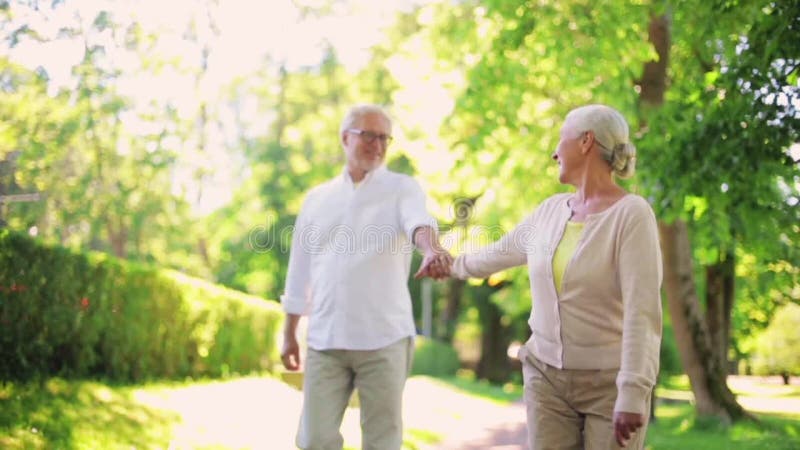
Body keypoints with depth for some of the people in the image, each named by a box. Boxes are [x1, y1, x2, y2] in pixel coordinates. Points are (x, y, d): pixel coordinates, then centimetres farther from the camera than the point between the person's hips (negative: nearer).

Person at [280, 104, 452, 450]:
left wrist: (432, 249, -43)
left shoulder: (402, 189, 3)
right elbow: (300, 269, 17)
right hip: (325, 341, 3)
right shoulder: (317, 198, 13)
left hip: (384, 340, -2)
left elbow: (419, 222, -21)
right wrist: (289, 333, 15)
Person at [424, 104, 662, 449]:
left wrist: (633, 396, -30)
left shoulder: (632, 214, -16)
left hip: (609, 385, -6)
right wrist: (457, 265, 44)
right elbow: (504, 251, 26)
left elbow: (642, 312, -24)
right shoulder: (552, 210, 5)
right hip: (549, 377, 6)